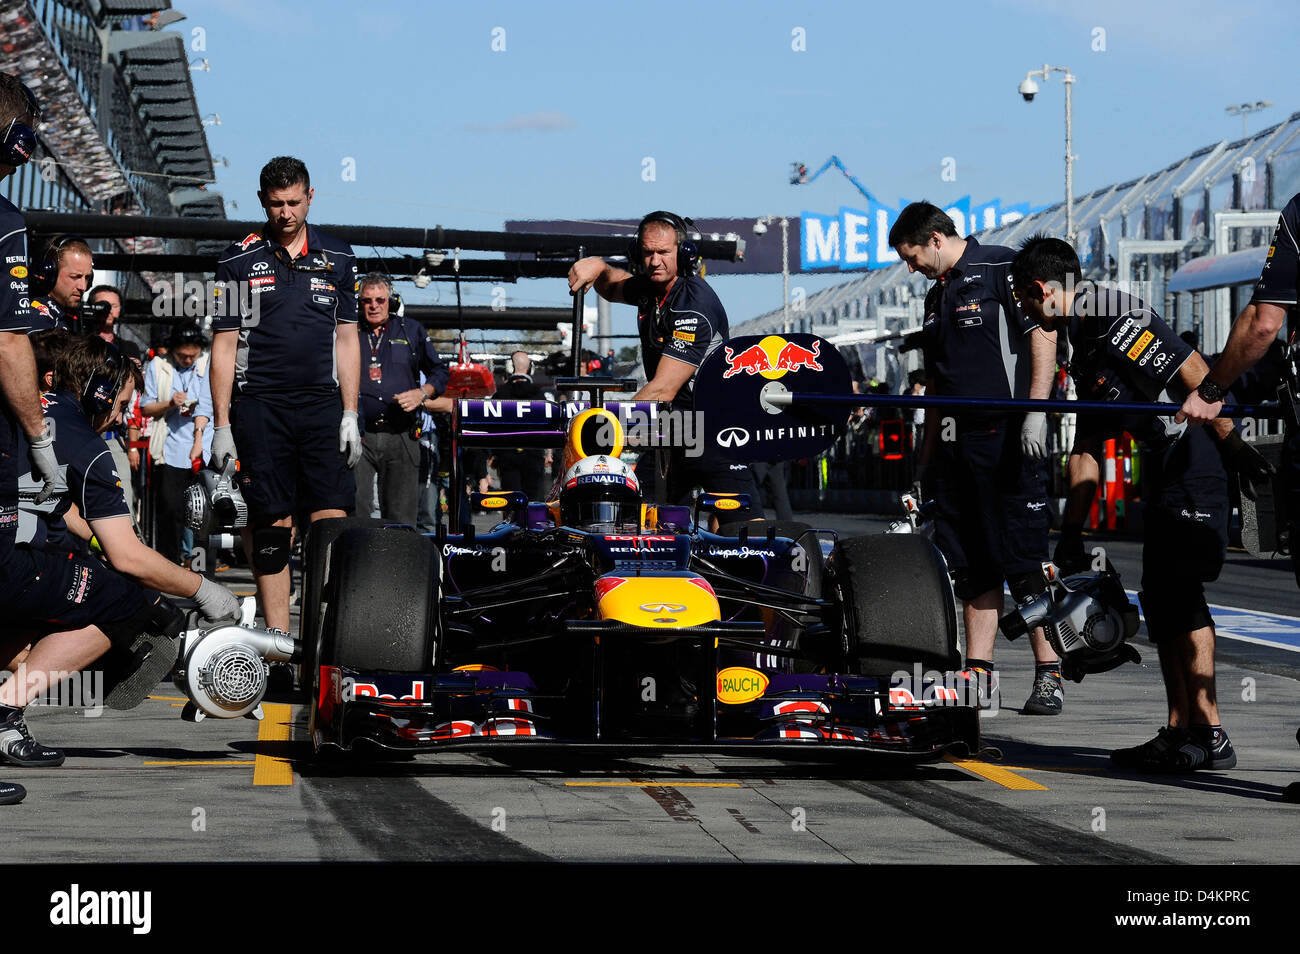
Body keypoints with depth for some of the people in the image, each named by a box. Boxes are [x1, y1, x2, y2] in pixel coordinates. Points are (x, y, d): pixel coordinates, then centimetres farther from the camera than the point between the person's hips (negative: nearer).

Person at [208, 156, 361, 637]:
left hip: (321, 401, 1)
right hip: (259, 403, -1)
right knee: (271, 521, -2)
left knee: (332, 516, -9)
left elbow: (346, 339, 12)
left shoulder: (337, 258, 10)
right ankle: (277, 635, 2)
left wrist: (350, 414, 5)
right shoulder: (240, 260, 4)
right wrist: (221, 424, 0)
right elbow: (224, 344, 5)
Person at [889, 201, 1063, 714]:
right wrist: (926, 452, 21)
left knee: (1023, 560, -7)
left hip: (1008, 437, -8)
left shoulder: (1003, 268, -4)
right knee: (971, 565, 6)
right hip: (956, 441, 8)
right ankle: (979, 674, 9)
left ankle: (1049, 675, -3)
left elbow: (1044, 338, -11)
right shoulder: (936, 295, 21)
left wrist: (1036, 413, -18)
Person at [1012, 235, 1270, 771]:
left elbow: (1197, 378, -19)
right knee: (1160, 599, 10)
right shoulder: (1087, 348, 19)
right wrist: (1070, 534, 20)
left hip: (1199, 457, -10)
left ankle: (1209, 735, -9)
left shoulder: (1119, 318, -13)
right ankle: (1181, 731, 13)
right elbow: (1085, 449, 21)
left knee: (1177, 591, -11)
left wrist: (1237, 450, -18)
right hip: (1168, 467, 10)